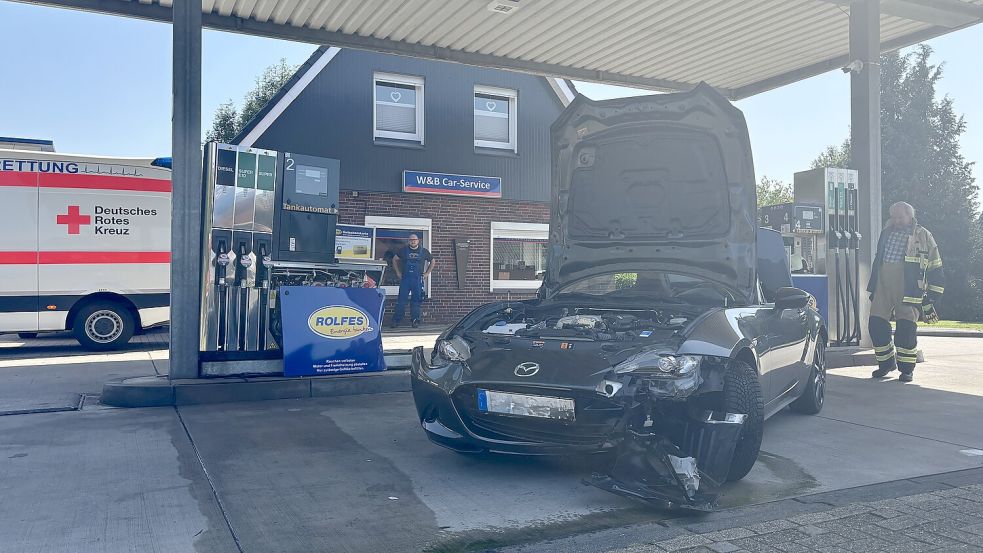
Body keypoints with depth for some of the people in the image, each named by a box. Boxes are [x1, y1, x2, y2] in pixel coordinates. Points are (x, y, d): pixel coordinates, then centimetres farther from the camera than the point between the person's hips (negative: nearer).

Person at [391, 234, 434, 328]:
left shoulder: (423, 251, 7)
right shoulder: (404, 250, 8)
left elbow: (432, 262, 19)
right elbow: (395, 260, 19)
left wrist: (426, 273, 11)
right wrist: (398, 273, 12)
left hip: (418, 279, 0)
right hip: (405, 279, 0)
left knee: (416, 300, 2)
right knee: (401, 300, -3)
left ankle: (415, 320, 8)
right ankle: (396, 320, 0)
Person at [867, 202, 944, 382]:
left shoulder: (923, 236, 5)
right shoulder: (886, 233, 17)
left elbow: (935, 270, 6)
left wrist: (932, 297, 1)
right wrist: (872, 288, 21)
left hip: (909, 288, -4)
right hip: (883, 284, 4)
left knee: (906, 326, -9)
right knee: (876, 324, -1)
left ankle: (907, 368, 6)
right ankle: (886, 363, 18)